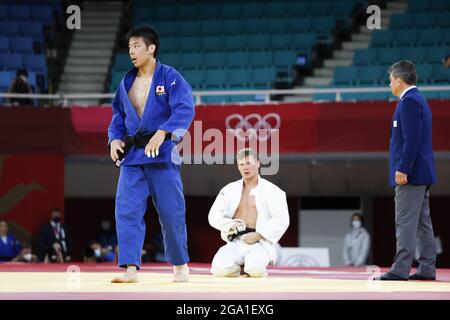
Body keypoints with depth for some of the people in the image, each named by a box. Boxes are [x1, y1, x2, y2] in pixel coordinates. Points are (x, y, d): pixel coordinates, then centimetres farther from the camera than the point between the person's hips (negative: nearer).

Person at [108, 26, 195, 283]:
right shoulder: (127, 82, 11)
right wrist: (115, 139, 1)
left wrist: (162, 132, -31)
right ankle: (131, 269, -6)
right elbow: (118, 117, 20)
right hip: (132, 155, 5)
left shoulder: (170, 78, -7)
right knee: (127, 211, -7)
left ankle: (181, 266, 20)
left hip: (162, 154, -5)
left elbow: (185, 109, -18)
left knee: (171, 213, 2)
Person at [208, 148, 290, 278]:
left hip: (260, 242, -2)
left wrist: (258, 235, -14)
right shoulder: (229, 190, 14)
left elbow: (282, 220, -4)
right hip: (235, 243, 2)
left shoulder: (272, 192, 4)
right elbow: (214, 216, 10)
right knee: (220, 269, -28)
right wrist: (230, 225, -10)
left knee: (255, 269, -35)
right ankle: (241, 268, 7)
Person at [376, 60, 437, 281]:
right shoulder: (418, 100, 18)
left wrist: (403, 169, -22)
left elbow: (412, 139, -22)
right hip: (422, 173, 11)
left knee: (405, 222, -11)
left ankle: (401, 269, -12)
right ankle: (427, 269, 12)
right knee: (422, 222, 10)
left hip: (411, 173, -11)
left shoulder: (409, 101, -14)